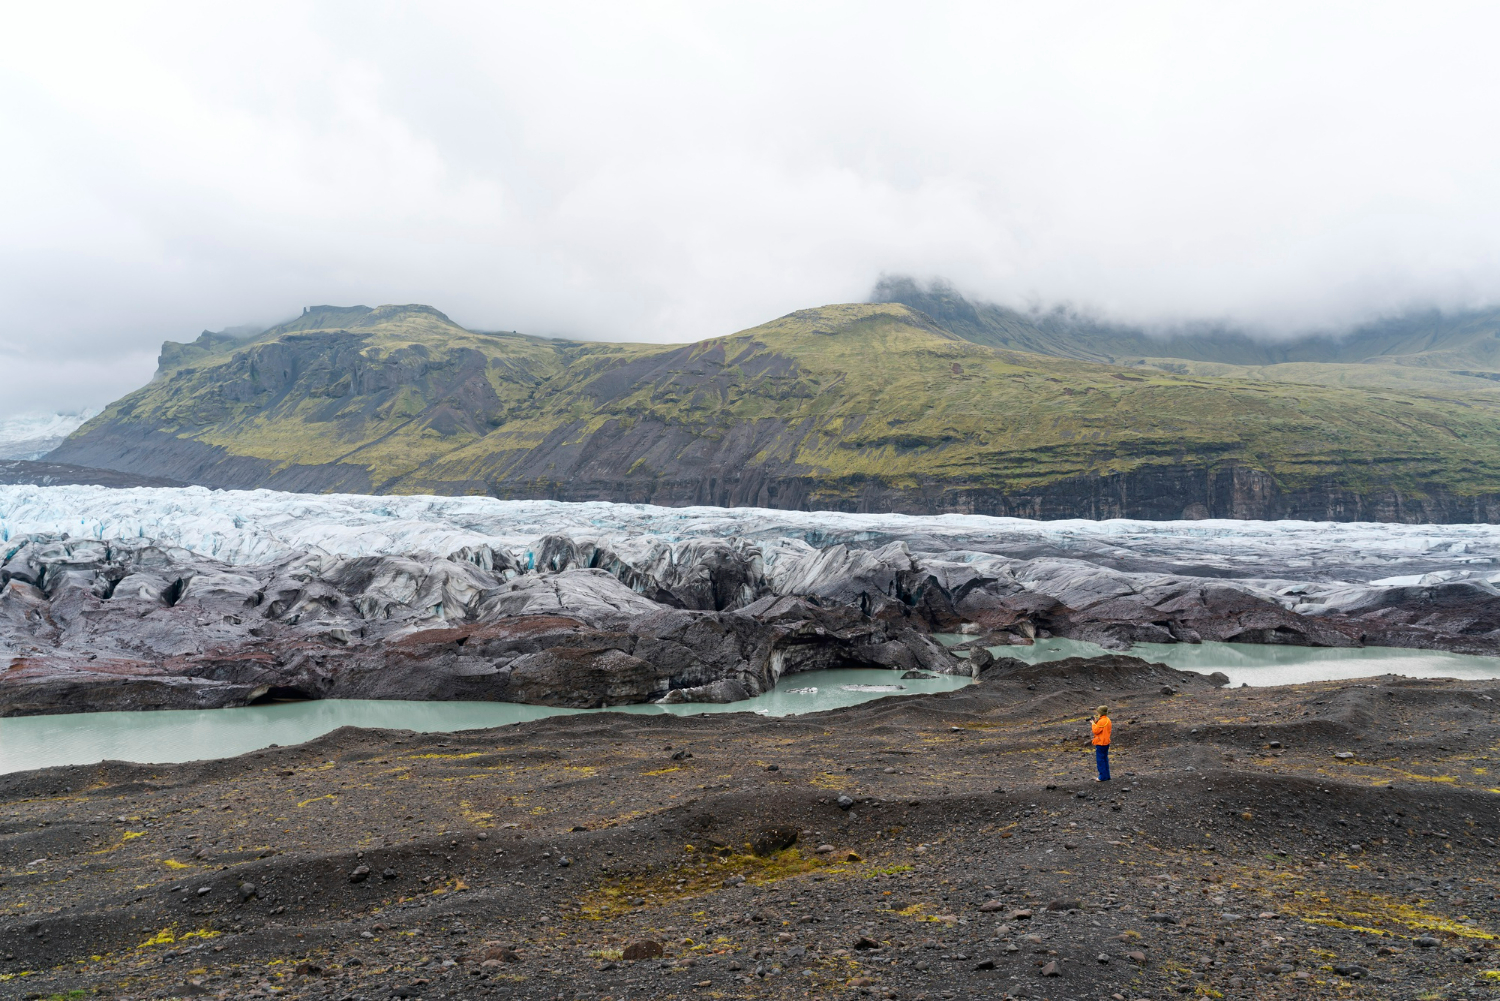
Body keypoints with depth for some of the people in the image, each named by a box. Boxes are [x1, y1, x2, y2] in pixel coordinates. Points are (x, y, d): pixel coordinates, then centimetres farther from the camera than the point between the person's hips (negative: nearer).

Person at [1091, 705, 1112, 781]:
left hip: (1101, 743, -10)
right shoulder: (1107, 720, 9)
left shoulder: (1101, 721, -21)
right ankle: (1106, 776, 20)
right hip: (1106, 743, 10)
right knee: (1105, 759, 16)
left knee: (1100, 760, -3)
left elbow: (1096, 731, -19)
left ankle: (1103, 777, -1)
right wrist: (1096, 722, 7)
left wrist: (1094, 723, -5)